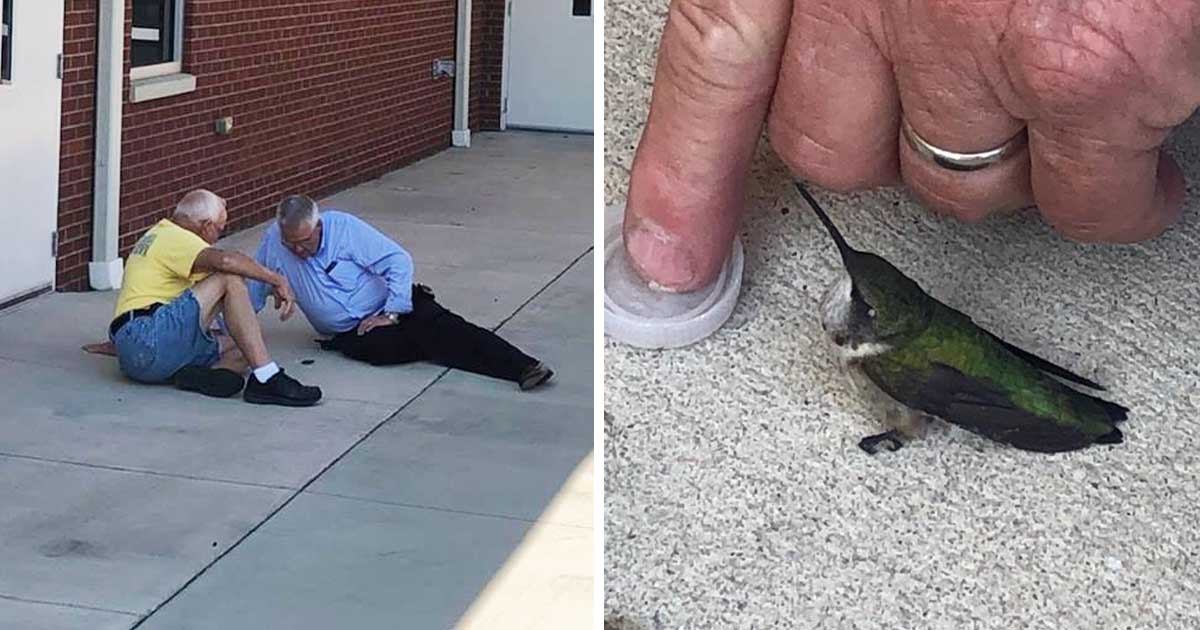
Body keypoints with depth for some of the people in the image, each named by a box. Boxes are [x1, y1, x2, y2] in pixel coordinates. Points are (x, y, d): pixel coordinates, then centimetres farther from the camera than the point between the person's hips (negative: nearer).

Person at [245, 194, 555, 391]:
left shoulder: (344, 227, -12)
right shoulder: (274, 239, -3)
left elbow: (399, 260, -13)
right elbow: (253, 292, 11)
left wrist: (392, 315, -17)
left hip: (384, 308, -2)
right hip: (351, 332, 2)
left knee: (436, 324, -29)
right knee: (379, 347, -35)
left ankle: (523, 367, -39)